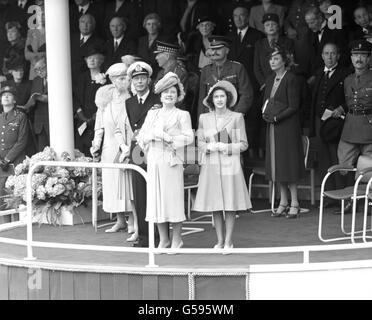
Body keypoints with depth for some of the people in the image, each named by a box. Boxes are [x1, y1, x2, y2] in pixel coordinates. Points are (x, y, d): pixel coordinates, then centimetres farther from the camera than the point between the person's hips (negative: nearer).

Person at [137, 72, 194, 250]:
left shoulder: (182, 115, 3)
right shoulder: (152, 113, 16)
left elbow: (189, 137, -9)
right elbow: (141, 136, 10)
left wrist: (169, 138, -15)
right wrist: (153, 135, -9)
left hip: (172, 161, -4)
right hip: (154, 162, 4)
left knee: (173, 198, -4)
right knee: (156, 198, 4)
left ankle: (176, 240, 6)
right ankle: (163, 239, 13)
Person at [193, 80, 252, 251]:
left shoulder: (236, 117, 1)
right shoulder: (204, 118, 8)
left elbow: (243, 144, 1)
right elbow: (200, 143, 11)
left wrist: (226, 147, -12)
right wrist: (209, 146, -10)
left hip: (230, 164, -2)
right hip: (211, 165, 2)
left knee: (230, 204, -2)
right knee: (215, 205, 3)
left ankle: (228, 240, 6)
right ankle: (219, 240, 12)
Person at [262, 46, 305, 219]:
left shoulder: (290, 79, -10)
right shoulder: (270, 80, 13)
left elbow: (294, 106, -13)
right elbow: (265, 101, 17)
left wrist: (276, 117, -16)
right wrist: (265, 113, -2)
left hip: (287, 125, -7)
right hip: (272, 126, 7)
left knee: (289, 163, -4)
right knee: (276, 163, 7)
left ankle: (294, 203, 2)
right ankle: (283, 202, 13)